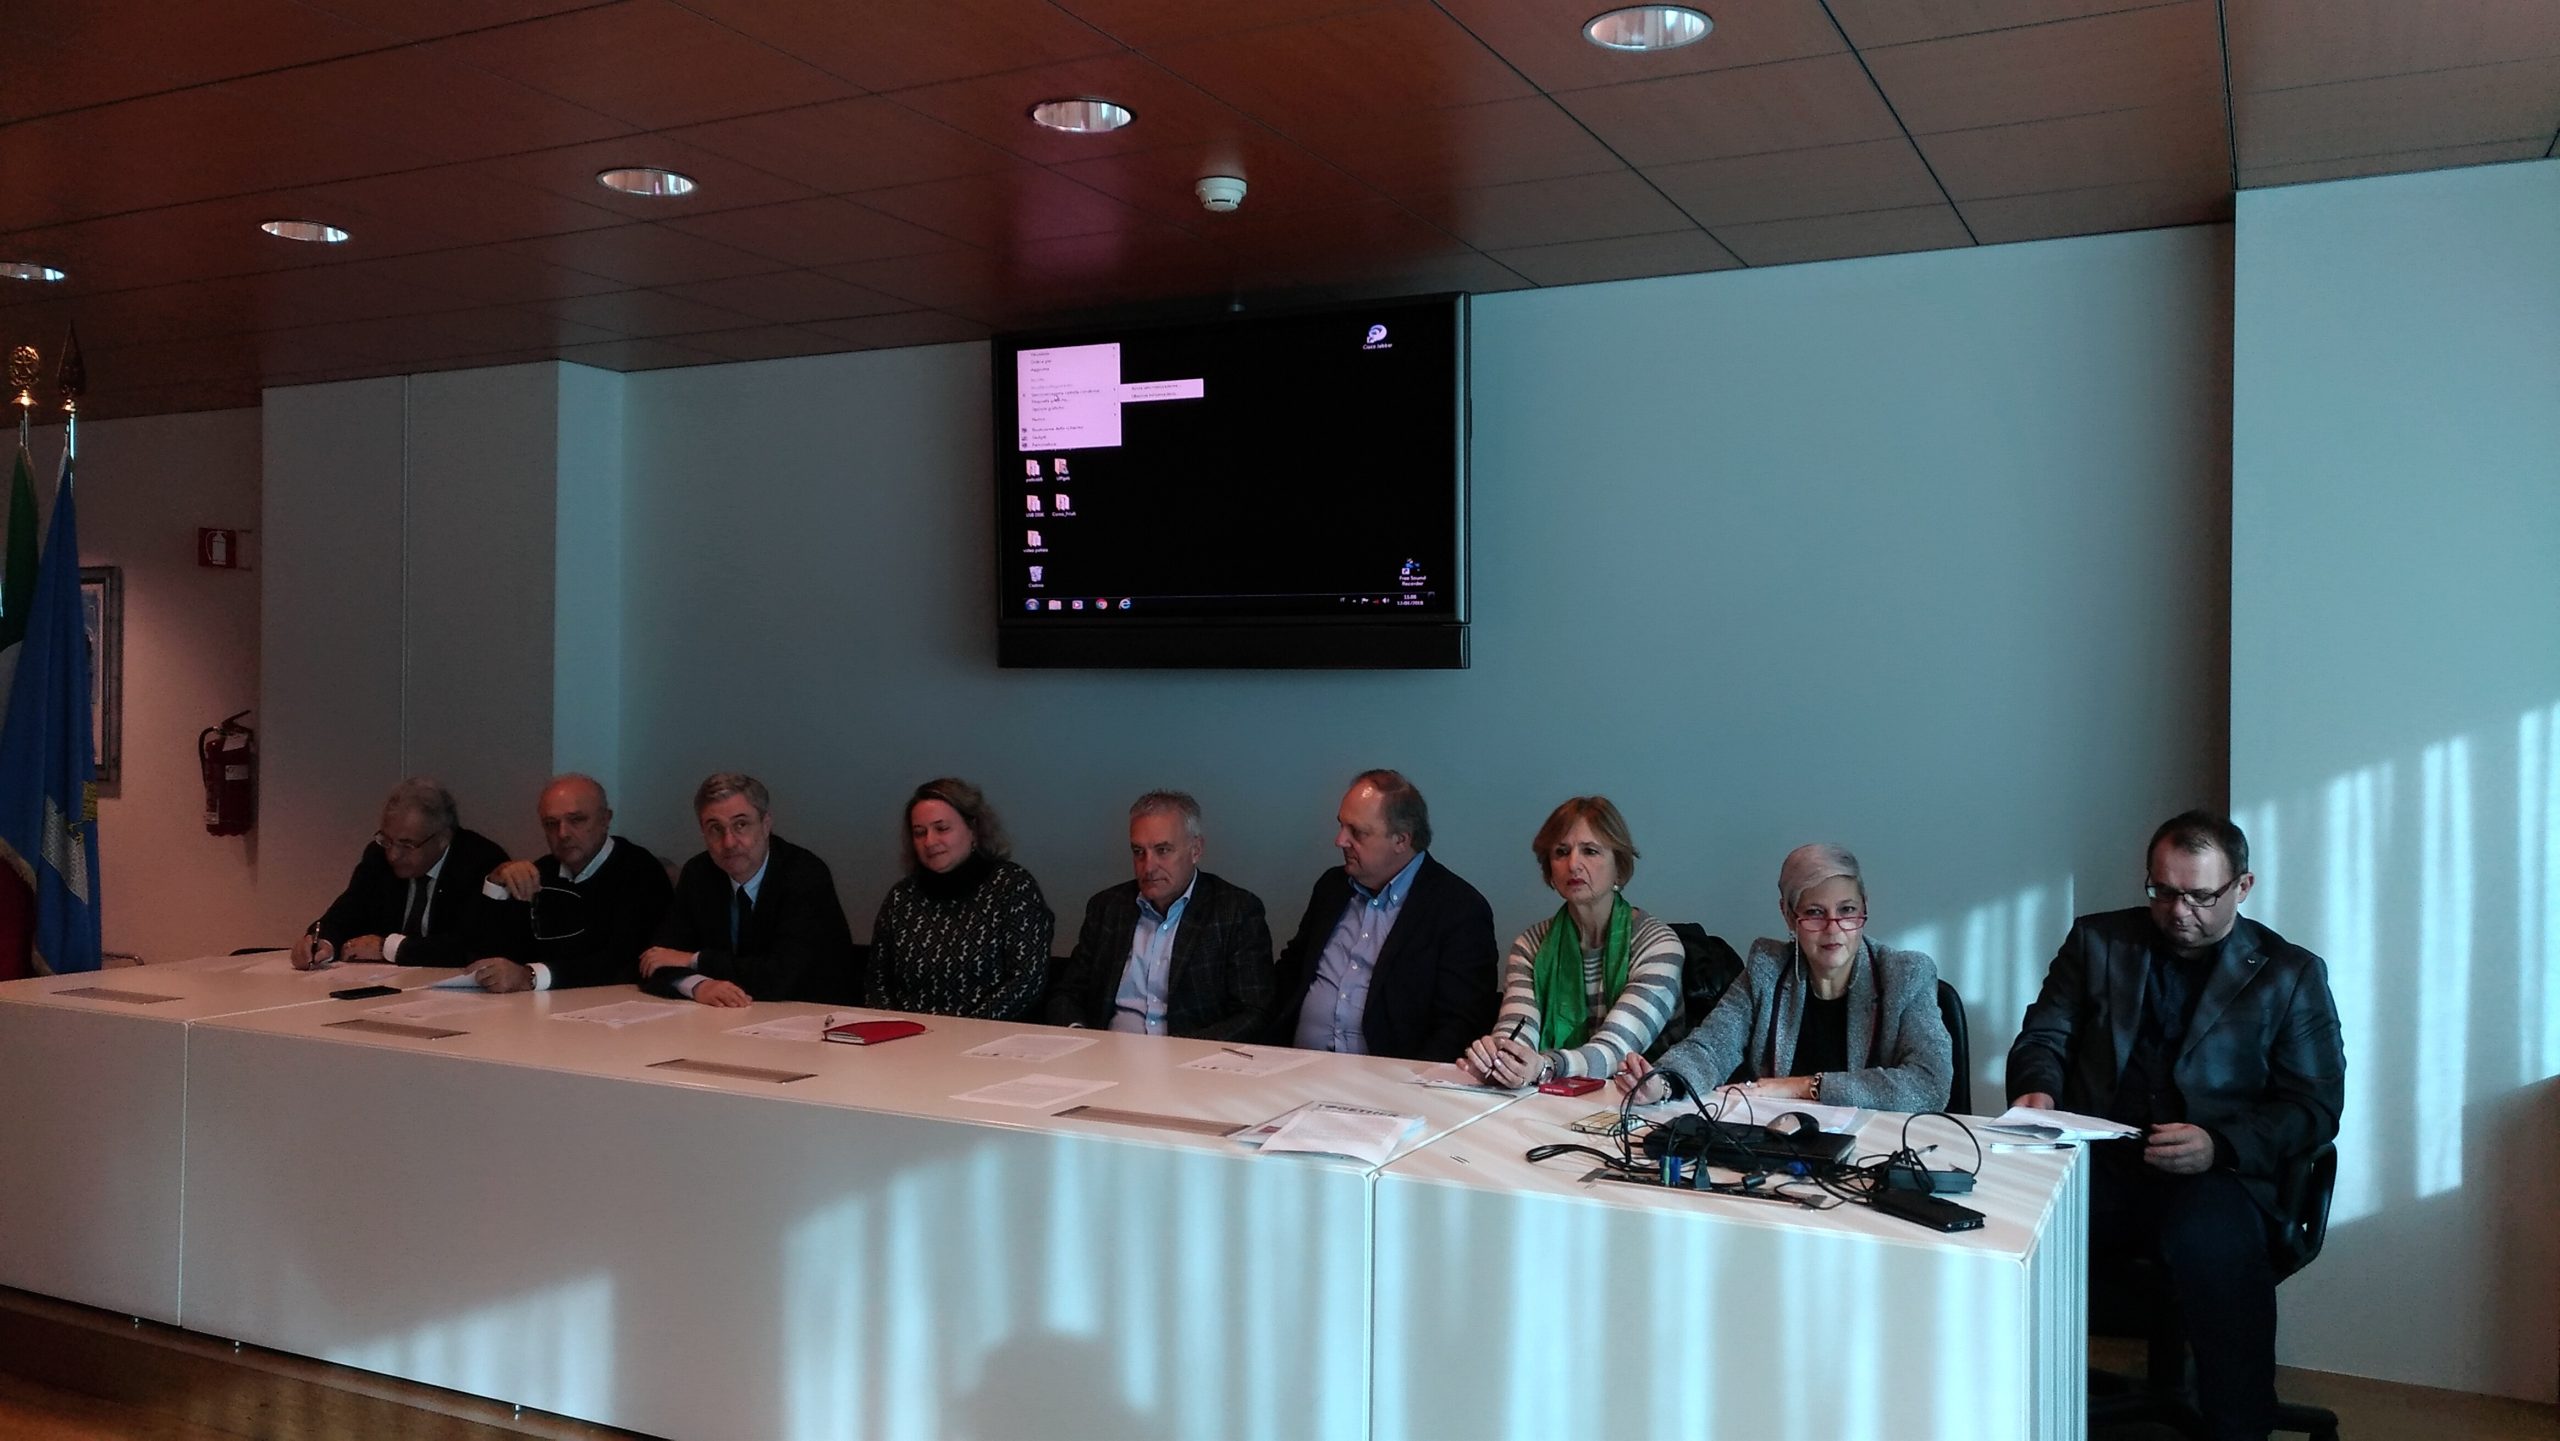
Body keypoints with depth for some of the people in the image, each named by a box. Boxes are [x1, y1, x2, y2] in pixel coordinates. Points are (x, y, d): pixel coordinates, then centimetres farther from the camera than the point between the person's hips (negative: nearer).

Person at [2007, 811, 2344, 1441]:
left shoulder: (2290, 974, 11)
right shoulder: (2097, 941, 16)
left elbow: (2315, 1104, 4)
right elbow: (2043, 1037, 16)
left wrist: (2221, 1146, -15)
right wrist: (2037, 1087, -9)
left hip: (2215, 1179, -1)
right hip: (2098, 1166, 2)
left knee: (2216, 1245, -38)